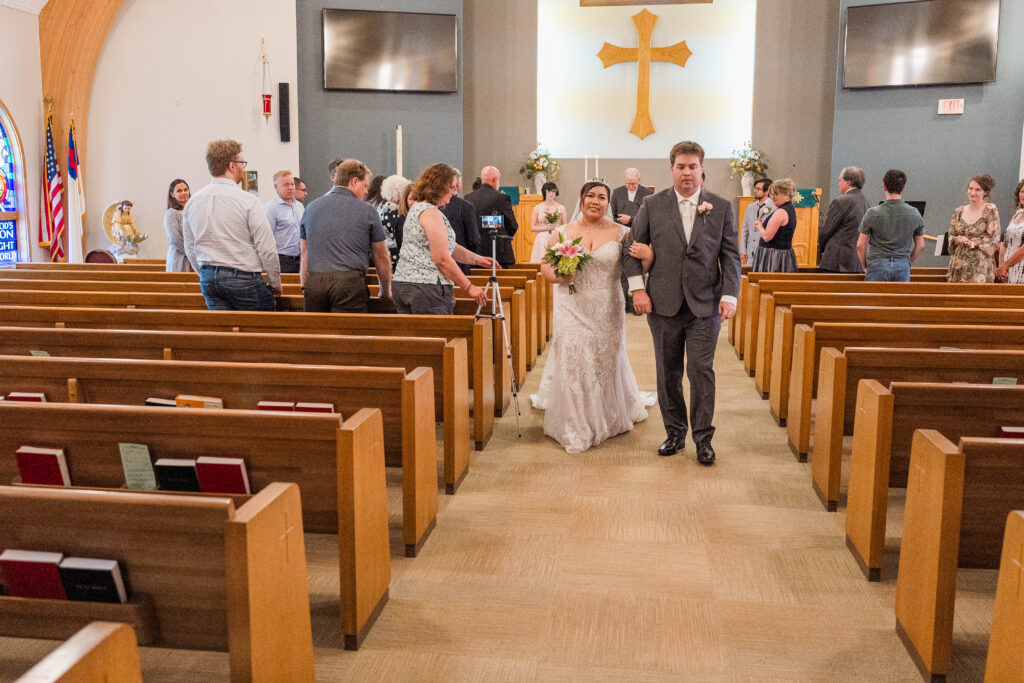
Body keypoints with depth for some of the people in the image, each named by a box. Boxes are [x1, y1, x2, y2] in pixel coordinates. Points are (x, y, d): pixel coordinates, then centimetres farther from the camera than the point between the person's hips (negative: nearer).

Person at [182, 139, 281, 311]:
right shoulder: (248, 201, -11)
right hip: (244, 277, -6)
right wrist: (276, 283, 1)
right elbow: (266, 248, -11)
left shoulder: (192, 202, 7)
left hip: (208, 278, 6)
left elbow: (190, 248, 14)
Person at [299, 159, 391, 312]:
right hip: (350, 282, -4)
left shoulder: (312, 207, 14)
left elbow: (304, 254, 17)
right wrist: (386, 292, 22)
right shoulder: (367, 211, 3)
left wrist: (305, 288, 22)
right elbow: (382, 258, 9)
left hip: (314, 282, 4)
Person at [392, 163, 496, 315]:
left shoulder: (416, 208, 20)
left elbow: (447, 246, 23)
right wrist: (469, 287, -11)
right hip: (427, 286, -10)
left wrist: (476, 259, 14)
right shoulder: (431, 213, -13)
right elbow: (442, 258, -16)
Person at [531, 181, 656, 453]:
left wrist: (647, 255, -28)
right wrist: (556, 276, -15)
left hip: (606, 312, 0)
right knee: (572, 362, -2)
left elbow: (639, 267, -6)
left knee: (606, 363, 10)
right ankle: (575, 427, 10)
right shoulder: (564, 232, 4)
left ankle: (608, 419, 33)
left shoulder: (620, 233, 0)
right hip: (572, 310, 0)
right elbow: (545, 266, 6)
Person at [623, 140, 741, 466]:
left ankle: (703, 438, 10)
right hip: (663, 304, 1)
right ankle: (675, 432, 23)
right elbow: (633, 247, 6)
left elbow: (730, 256, 4)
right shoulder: (652, 205, 4)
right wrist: (637, 288, -4)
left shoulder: (721, 207, 4)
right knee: (668, 374, 9)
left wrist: (729, 295, -6)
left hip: (705, 305, -1)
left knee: (702, 370, -3)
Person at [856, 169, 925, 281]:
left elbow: (860, 245, -2)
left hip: (877, 265, -2)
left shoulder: (873, 213, -4)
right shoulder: (914, 214, 3)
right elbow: (920, 246, 9)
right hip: (903, 266, 2)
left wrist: (865, 266, 11)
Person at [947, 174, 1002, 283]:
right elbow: (951, 236, 12)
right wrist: (958, 239, -9)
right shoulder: (959, 211, 12)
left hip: (980, 264, -4)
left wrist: (972, 243, -11)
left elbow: (993, 238, -5)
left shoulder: (990, 210, 0)